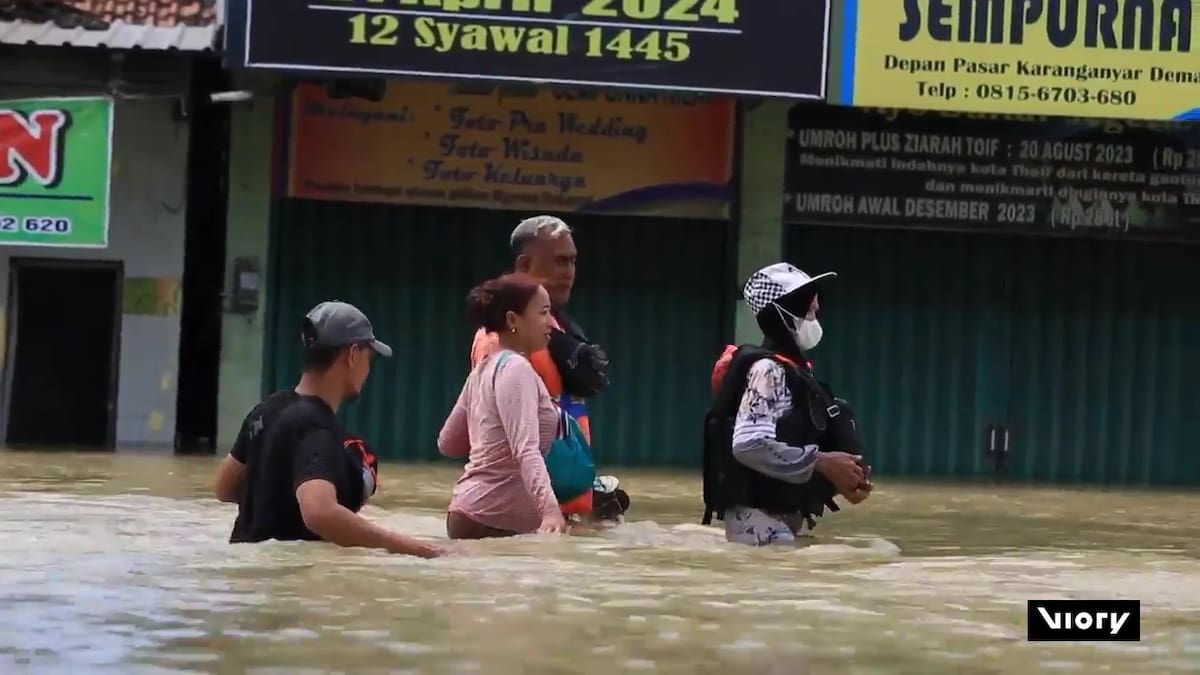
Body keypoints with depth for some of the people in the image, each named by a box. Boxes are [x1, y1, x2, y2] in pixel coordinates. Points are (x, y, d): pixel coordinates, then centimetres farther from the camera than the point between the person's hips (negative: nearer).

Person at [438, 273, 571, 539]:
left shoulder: (485, 368, 15)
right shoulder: (515, 369, -14)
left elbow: (447, 443, 24)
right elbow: (526, 449, -29)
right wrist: (550, 509, -42)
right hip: (493, 522, -10)